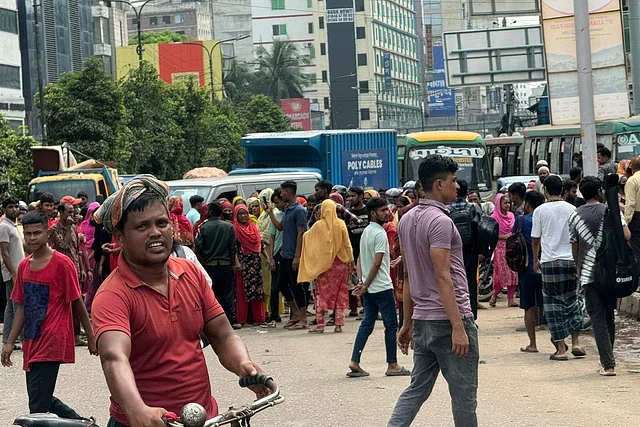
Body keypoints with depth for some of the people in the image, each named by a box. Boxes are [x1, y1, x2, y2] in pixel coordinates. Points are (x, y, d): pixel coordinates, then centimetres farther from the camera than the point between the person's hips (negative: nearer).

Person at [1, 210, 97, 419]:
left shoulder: (62, 264, -9)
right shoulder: (23, 266, 9)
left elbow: (77, 304, -4)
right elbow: (22, 308, 15)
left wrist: (91, 337, 0)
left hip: (52, 343, -7)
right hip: (31, 344, 7)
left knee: (38, 405, -11)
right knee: (42, 400, 14)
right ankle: (81, 422, 33)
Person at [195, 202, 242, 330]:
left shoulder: (203, 227, -3)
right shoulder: (229, 227, -1)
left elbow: (198, 248, -4)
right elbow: (233, 248, -1)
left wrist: (203, 262, 9)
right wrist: (235, 263, 8)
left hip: (209, 265, 0)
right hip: (225, 264, 0)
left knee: (214, 294, 6)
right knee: (228, 293, 4)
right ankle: (231, 321, 0)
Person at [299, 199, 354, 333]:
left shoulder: (318, 225, -8)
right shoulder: (341, 224, -4)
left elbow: (306, 236, 6)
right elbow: (347, 244, 0)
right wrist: (351, 261, 8)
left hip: (322, 262, -1)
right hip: (339, 262, 2)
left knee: (322, 292, 5)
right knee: (340, 293, 7)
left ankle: (320, 324, 0)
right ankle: (339, 324, 5)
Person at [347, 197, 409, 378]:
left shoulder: (366, 232, 13)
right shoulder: (379, 233, -15)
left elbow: (360, 259, 14)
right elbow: (377, 263, -19)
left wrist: (362, 281, 6)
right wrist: (365, 285, -12)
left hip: (369, 288, 9)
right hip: (382, 287, -9)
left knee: (367, 323, 9)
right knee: (391, 325, 1)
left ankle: (354, 363, 2)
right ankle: (392, 365, 5)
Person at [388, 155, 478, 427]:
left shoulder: (406, 220, 12)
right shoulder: (440, 221, -15)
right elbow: (442, 277, -21)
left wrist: (408, 323, 20)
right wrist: (458, 327, -22)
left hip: (422, 320, 8)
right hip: (448, 318, -8)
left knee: (417, 389, 12)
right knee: (463, 394, 2)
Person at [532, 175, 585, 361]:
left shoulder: (540, 211, -3)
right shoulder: (571, 209, 2)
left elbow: (535, 239, 3)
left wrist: (536, 260, 17)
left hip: (549, 262, -2)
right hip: (571, 260, 2)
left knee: (553, 303, 3)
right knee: (573, 300, 16)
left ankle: (561, 348, 2)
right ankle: (576, 342, 9)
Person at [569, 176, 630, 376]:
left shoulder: (575, 215, 4)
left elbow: (574, 247, 8)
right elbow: (626, 235, -13)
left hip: (589, 273, 0)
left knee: (598, 318, -1)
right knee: (609, 316, 15)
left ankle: (608, 364, -8)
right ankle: (607, 358, 22)